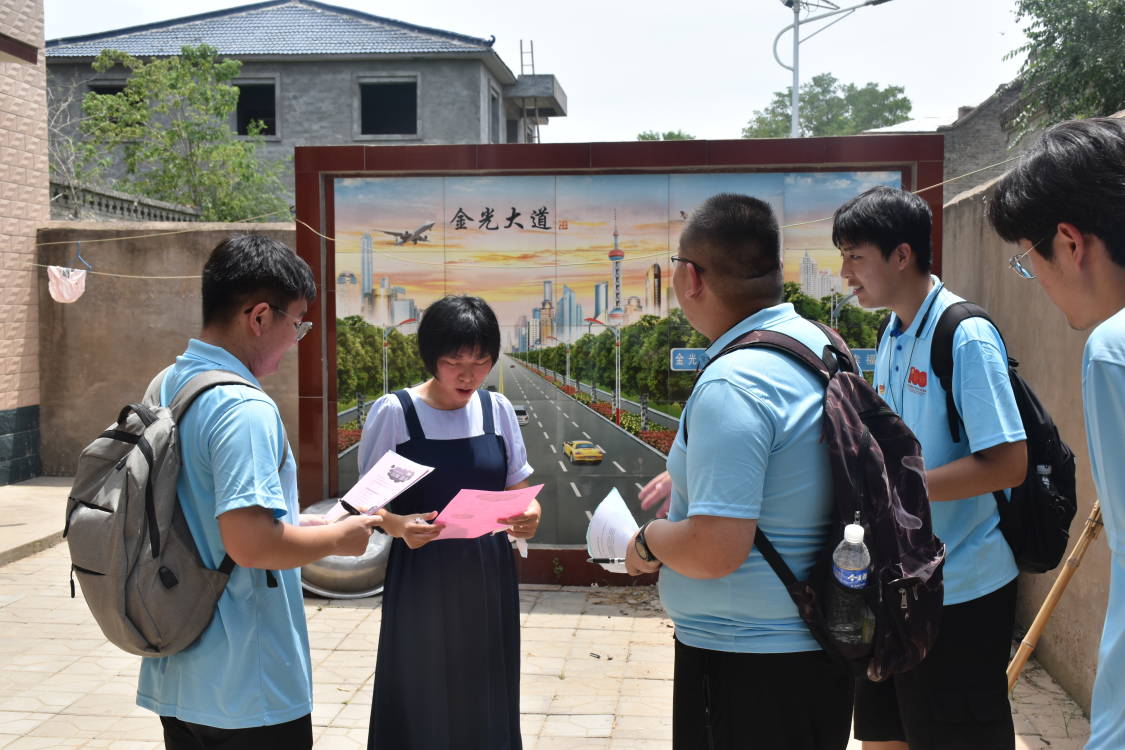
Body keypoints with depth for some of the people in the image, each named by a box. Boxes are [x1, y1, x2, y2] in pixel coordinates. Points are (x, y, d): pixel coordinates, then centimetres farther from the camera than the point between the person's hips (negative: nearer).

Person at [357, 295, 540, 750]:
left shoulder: (497, 409, 3)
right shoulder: (393, 412, -8)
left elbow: (518, 489, 10)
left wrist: (529, 514, -13)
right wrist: (398, 525, -25)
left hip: (488, 575, 3)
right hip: (421, 578, -3)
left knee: (486, 699, 10)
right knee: (420, 699, 4)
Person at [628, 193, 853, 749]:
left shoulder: (730, 385, -26)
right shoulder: (820, 345, 4)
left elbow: (715, 551, -29)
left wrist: (648, 542, -10)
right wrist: (696, 470, 20)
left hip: (747, 660, -9)